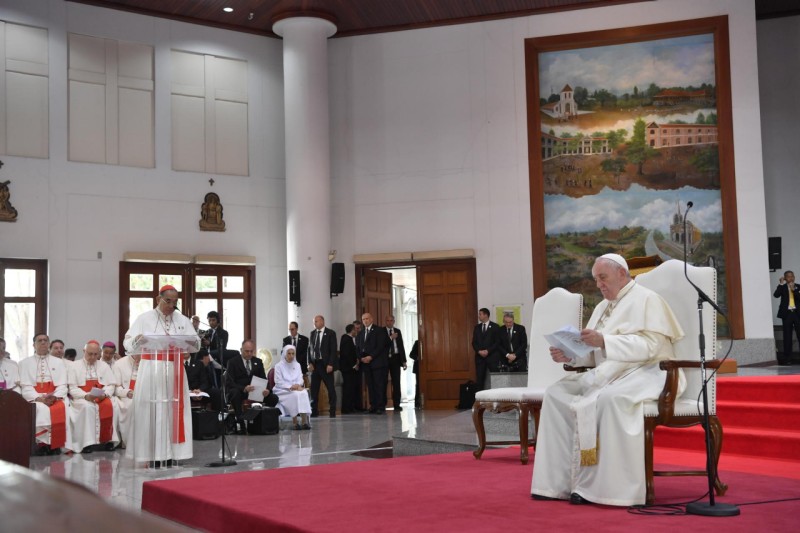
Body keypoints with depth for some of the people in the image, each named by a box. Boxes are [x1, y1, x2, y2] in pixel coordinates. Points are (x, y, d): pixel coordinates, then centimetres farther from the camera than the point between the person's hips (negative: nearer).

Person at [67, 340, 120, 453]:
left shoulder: (104, 366, 16)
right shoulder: (74, 366, 8)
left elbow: (111, 385, 8)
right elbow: (72, 388, -2)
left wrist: (104, 394, -15)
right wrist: (86, 395, -20)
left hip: (102, 397, 2)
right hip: (81, 398, -2)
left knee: (111, 406, -30)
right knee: (87, 407, -36)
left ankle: (108, 440, -25)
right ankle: (87, 443, -36)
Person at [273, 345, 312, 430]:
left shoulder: (297, 365, 16)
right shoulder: (279, 366, 2)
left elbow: (300, 379, 9)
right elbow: (279, 382, -6)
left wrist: (298, 385, -15)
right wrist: (290, 387, -20)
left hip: (296, 388, 4)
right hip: (282, 391, -4)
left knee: (304, 393, -30)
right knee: (295, 395, -34)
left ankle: (304, 420, -39)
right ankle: (295, 422, -31)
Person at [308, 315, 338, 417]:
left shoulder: (330, 333, -3)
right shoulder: (312, 334, 12)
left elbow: (333, 350, -7)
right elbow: (309, 349, 13)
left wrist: (330, 364, -14)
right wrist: (310, 363, 2)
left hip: (326, 364, -4)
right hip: (315, 364, 5)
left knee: (330, 388, -1)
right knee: (314, 389, 4)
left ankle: (332, 411, 5)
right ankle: (314, 411, 11)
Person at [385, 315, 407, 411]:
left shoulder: (397, 331, 12)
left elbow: (401, 346, 12)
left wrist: (404, 361, 7)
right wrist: (390, 338, -15)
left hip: (395, 358, 3)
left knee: (396, 382, 0)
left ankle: (396, 404, 3)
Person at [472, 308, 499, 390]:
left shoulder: (495, 327, 2)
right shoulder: (477, 327, 14)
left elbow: (497, 342, -3)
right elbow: (474, 342, 11)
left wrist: (488, 351, -12)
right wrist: (479, 351, -6)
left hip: (492, 356, -3)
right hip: (479, 357, 3)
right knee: (479, 378, -2)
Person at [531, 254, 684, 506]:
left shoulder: (646, 299, -3)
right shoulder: (602, 307, 21)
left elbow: (649, 346, -17)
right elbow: (593, 353, 17)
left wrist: (605, 341, -26)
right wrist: (569, 355, -4)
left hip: (645, 372, -8)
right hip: (608, 373, 8)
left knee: (610, 398, -38)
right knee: (556, 393, -10)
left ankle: (612, 487, -31)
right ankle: (559, 481, -15)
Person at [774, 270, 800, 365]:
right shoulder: (782, 287, 5)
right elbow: (776, 295, -12)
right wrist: (781, 284, -16)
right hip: (787, 313, -1)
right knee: (787, 336, 2)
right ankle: (787, 357, 5)